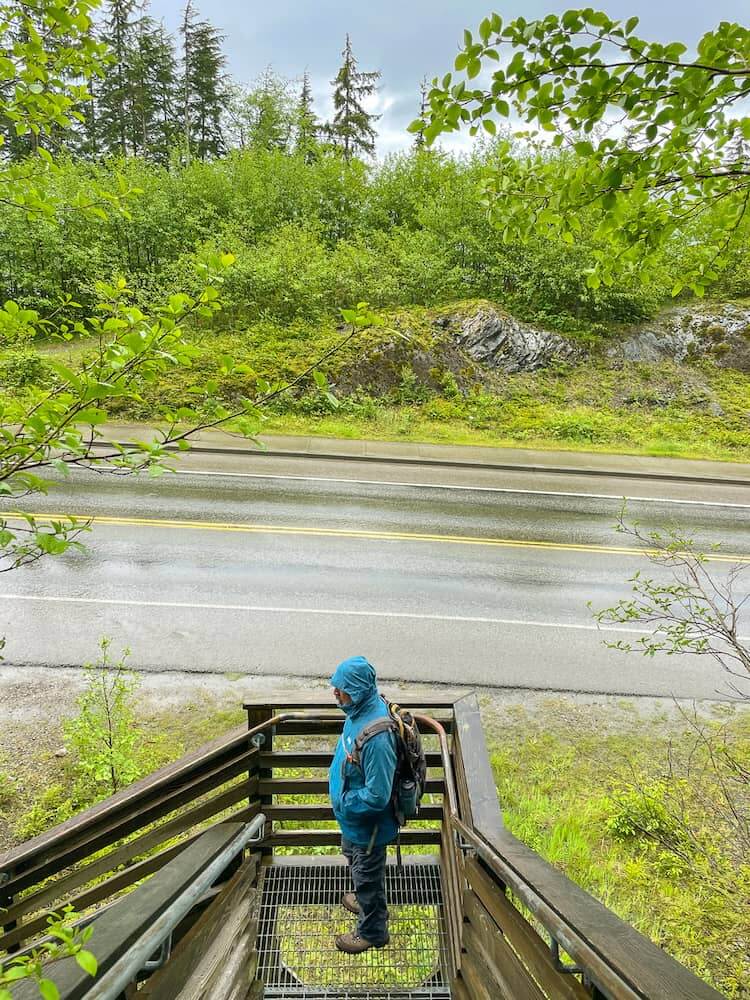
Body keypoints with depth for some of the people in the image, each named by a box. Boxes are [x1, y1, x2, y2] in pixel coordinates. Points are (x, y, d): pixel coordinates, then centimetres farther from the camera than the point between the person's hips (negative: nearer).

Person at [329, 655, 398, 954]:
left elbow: (377, 795, -34)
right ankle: (366, 901, 59)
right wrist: (344, 804, 12)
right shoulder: (362, 709, -12)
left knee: (367, 874, 17)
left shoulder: (376, 736, -41)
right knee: (354, 859, 32)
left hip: (368, 823, -8)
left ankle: (372, 931, 43)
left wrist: (343, 804, -19)